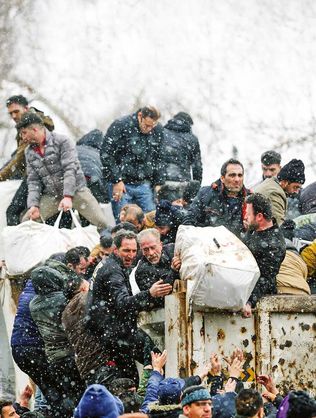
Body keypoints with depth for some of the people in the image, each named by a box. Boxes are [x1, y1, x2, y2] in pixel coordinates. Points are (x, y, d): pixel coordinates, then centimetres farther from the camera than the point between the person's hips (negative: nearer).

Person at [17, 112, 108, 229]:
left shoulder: (62, 141, -10)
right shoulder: (29, 152, 8)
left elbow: (70, 169, -19)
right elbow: (33, 181, 5)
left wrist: (68, 197, -29)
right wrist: (33, 205, -11)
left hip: (75, 191, -5)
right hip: (51, 196, 5)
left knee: (101, 223, -19)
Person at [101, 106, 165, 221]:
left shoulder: (157, 131, 5)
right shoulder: (120, 126, -10)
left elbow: (159, 159, 15)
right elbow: (106, 154, -10)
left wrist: (158, 183, 7)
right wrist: (116, 180, -13)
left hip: (144, 185, 4)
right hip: (122, 185, -4)